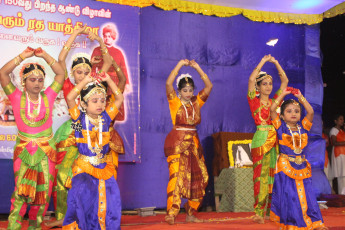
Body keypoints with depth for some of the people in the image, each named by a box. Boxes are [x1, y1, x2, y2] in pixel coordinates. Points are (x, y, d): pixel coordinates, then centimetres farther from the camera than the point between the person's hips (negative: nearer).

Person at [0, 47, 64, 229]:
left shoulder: (48, 96, 3)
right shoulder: (17, 97, -1)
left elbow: (61, 73, 1)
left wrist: (44, 56, -5)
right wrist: (23, 56, -12)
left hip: (46, 149, 2)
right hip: (24, 150, -2)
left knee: (43, 191, 5)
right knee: (21, 190, -8)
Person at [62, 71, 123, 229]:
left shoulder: (105, 118, 7)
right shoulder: (80, 119, -2)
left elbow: (119, 98, 9)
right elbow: (70, 98, -15)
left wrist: (108, 80, 4)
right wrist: (85, 81, -11)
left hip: (104, 166, 3)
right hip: (84, 166, -3)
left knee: (110, 195, -13)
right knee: (82, 192, -26)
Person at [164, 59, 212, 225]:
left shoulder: (196, 102, 10)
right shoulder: (175, 102, -1)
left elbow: (209, 86, 4)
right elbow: (168, 83, -15)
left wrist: (197, 68, -1)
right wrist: (180, 65, -10)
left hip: (194, 143, 5)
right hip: (177, 142, -5)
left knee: (200, 177, 6)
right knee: (177, 175, -16)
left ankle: (190, 213, 19)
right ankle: (171, 214, -17)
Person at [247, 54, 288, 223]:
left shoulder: (274, 100, 14)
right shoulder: (254, 101, 2)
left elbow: (285, 81, 18)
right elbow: (251, 79, -10)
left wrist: (276, 63, 13)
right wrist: (262, 62, -3)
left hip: (275, 138, 5)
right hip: (261, 138, -5)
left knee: (274, 173, 3)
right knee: (261, 174, -5)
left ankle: (271, 210, 9)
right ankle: (260, 212, -2)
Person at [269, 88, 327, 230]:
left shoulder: (303, 127, 9)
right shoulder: (281, 127, -1)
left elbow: (311, 112, 2)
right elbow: (272, 109, -8)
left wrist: (300, 97, 8)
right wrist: (283, 94, 0)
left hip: (302, 167, 3)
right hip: (285, 167, -3)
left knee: (306, 194, 5)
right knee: (288, 195, -3)